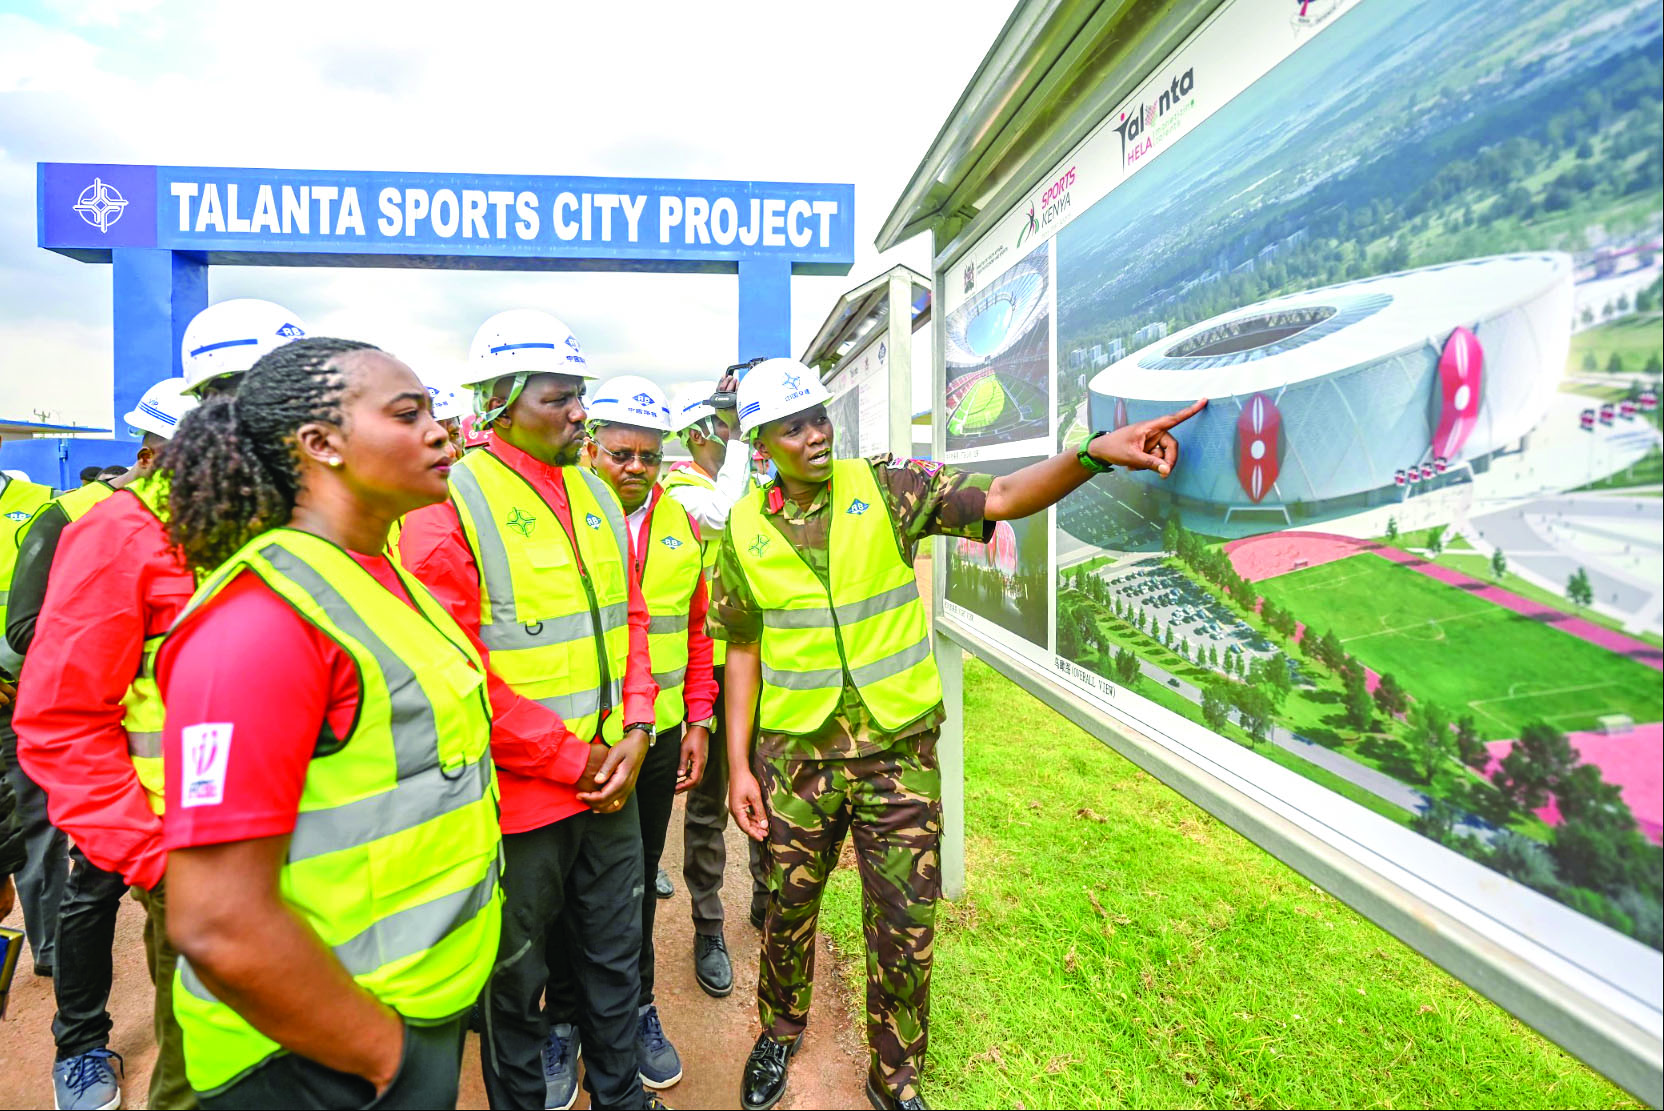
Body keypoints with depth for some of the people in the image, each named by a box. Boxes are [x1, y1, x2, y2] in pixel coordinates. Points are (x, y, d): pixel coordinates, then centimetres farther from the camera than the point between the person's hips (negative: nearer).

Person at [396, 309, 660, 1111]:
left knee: (615, 954, 22)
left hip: (612, 783, 6)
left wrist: (634, 731, -2)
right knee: (516, 977, 15)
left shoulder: (596, 495, 7)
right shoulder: (450, 506, -14)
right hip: (519, 795, -6)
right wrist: (573, 761, -14)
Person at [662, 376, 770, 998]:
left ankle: (767, 901, 37)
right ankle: (708, 929, 23)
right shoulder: (676, 488, -7)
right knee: (708, 800, 7)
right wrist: (739, 446, -18)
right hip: (708, 662, -6)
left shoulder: (752, 483, 12)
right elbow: (720, 515, -27)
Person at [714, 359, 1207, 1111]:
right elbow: (744, 652, 3)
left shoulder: (885, 488, -5)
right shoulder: (743, 531, -1)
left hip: (899, 750, -1)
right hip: (796, 758, 1)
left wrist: (1093, 455, -31)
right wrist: (738, 765, 1)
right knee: (789, 907, 19)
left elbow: (999, 499, -15)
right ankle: (780, 1031, 50)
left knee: (905, 925, 9)